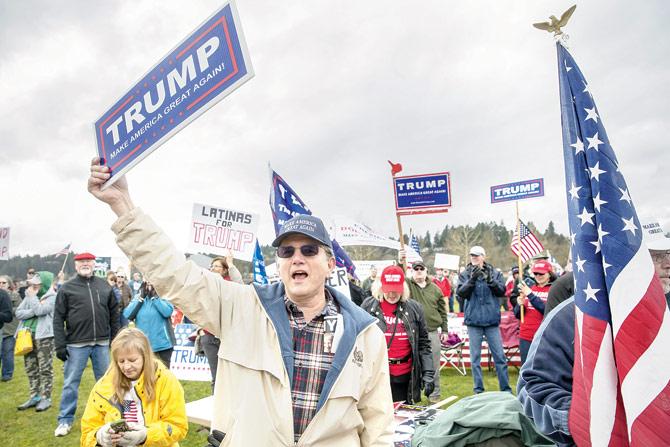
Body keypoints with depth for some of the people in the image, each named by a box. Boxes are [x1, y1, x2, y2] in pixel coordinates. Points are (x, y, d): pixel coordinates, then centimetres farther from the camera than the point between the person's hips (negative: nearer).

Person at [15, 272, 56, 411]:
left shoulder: (52, 297, -8)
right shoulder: (30, 295, 12)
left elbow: (40, 310, -21)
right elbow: (18, 313, 4)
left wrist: (32, 296, -9)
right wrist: (33, 311, -12)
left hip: (44, 336, -7)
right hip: (28, 336, 7)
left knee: (45, 368, -1)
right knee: (30, 368, 13)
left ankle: (46, 398, 6)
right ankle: (35, 396, 23)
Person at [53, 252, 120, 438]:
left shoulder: (105, 286, 6)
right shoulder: (67, 288, -1)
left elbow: (114, 313, 11)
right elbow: (58, 318, -2)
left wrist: (115, 338, 8)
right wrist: (60, 345, -8)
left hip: (101, 343, 2)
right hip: (76, 344, -2)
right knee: (71, 382, 5)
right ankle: (65, 420, 19)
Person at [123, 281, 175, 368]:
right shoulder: (138, 297, 7)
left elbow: (167, 312, -21)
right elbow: (127, 315, -5)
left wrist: (155, 297, -17)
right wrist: (140, 298, -9)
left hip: (162, 344, -3)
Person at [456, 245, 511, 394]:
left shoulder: (495, 273, 4)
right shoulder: (465, 274, 3)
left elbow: (502, 291, -5)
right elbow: (460, 293, -8)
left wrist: (490, 280, -21)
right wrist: (472, 279, -21)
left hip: (492, 320, 0)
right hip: (473, 321, 0)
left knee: (499, 356, 5)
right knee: (475, 357, 6)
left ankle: (505, 389, 17)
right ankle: (478, 390, 17)